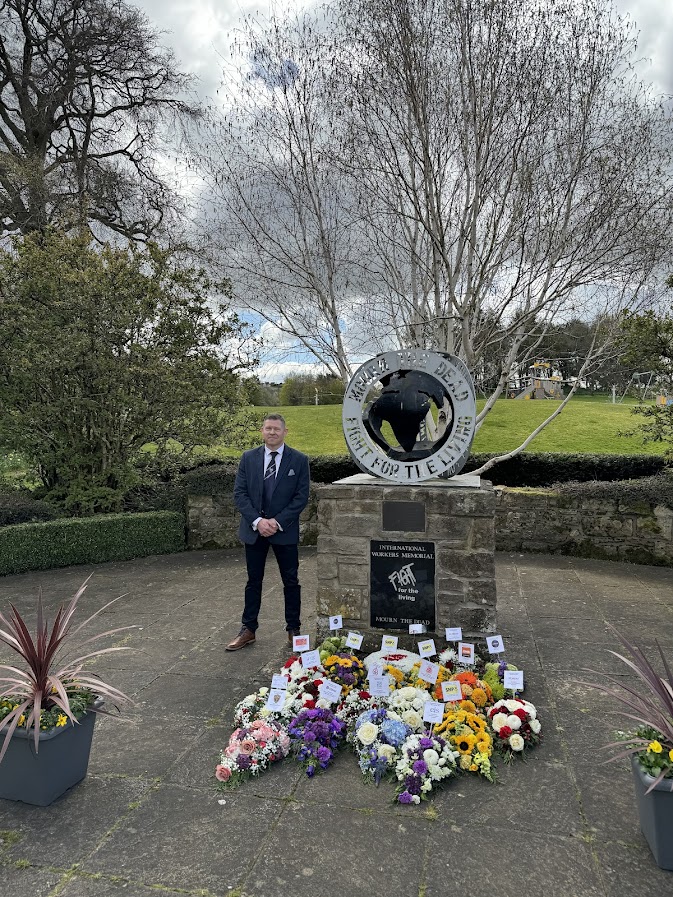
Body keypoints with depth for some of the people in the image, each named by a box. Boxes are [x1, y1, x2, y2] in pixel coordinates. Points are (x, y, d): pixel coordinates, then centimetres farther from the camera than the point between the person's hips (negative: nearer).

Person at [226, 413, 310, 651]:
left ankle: (293, 629, 23)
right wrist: (257, 521, -13)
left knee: (291, 582, 8)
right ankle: (248, 630, 23)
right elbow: (239, 493, -1)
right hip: (254, 529, 2)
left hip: (285, 530, -1)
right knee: (253, 581, 12)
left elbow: (301, 497, -6)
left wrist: (278, 522, -14)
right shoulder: (248, 458, 2)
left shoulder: (299, 460, -3)